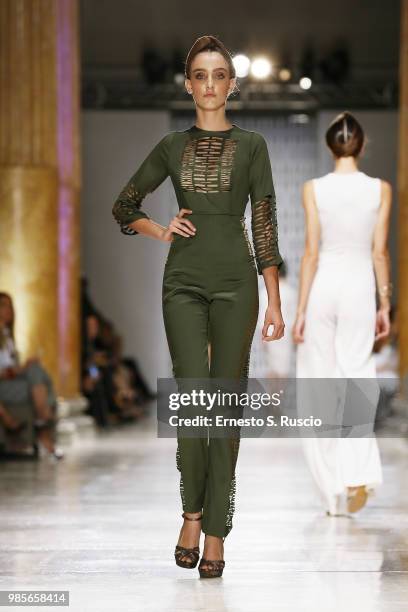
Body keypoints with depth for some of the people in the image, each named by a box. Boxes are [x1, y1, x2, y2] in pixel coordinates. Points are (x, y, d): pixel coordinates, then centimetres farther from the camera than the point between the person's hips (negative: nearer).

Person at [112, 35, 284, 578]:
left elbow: (266, 225, 1)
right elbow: (124, 206, 20)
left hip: (236, 280, -1)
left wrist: (275, 302, -3)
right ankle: (192, 513, 9)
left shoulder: (251, 145, 4)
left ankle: (215, 535, 4)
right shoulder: (172, 146, 10)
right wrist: (162, 231, 2)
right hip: (184, 280, 1)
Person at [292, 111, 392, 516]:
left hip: (322, 286, -1)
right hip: (360, 287, 1)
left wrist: (300, 309, -3)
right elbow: (379, 252, -1)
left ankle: (334, 492, 10)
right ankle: (358, 473, -10)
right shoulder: (380, 189, -2)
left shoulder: (314, 189, -6)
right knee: (356, 379, 9)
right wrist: (385, 304, 7)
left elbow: (311, 253, -7)